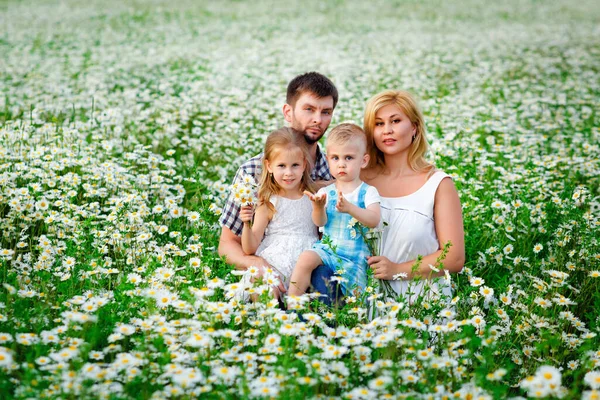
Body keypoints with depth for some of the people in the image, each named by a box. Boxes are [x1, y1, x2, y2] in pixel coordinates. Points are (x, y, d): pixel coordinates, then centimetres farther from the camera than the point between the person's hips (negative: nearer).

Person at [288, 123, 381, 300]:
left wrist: (349, 208, -35)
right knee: (306, 259, -26)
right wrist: (318, 207, -29)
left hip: (355, 256, -1)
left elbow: (374, 220, -17)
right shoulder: (326, 191, 5)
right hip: (327, 248, 1)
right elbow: (320, 222, -5)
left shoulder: (368, 192, -2)